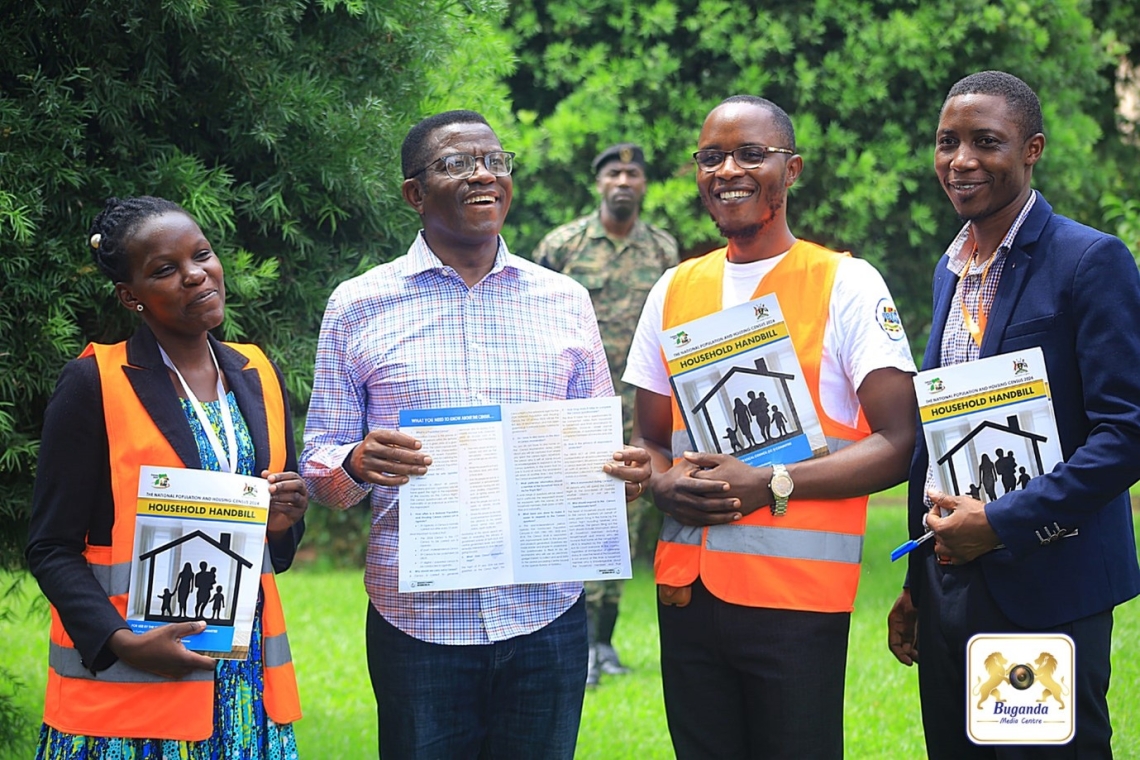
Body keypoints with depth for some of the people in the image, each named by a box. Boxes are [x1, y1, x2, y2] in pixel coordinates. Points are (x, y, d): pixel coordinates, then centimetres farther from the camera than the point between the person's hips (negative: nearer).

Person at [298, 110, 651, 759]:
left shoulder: (565, 301, 9)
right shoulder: (358, 306, 3)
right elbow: (318, 465, 5)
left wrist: (627, 471, -7)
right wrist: (357, 464, -18)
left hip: (547, 615, 2)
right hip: (418, 624, -2)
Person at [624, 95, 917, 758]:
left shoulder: (847, 285, -3)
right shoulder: (674, 290, 12)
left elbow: (898, 443, -9)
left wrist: (770, 485, -19)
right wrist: (665, 485, -5)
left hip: (799, 600, -4)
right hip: (686, 594, 5)